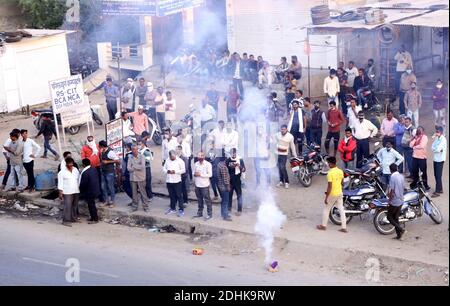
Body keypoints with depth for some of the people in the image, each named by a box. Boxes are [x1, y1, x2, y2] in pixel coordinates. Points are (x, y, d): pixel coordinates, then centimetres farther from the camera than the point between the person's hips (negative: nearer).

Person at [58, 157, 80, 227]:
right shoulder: (62, 172, -6)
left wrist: (79, 188, 14)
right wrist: (60, 192, -11)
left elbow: (78, 180, 17)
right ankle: (65, 220, -8)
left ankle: (74, 218, 24)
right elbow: (60, 183, -7)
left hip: (76, 191, 6)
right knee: (67, 206, -10)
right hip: (67, 192, -6)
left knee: (75, 206, 11)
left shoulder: (76, 170, 11)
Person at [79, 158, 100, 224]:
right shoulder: (94, 169, 2)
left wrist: (81, 191, -3)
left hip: (89, 192, -9)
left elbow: (83, 184, -19)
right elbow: (97, 179, 12)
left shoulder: (85, 173, -24)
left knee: (91, 205, 3)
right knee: (92, 204, 20)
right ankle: (93, 217, 29)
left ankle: (95, 219, 10)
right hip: (95, 190, 9)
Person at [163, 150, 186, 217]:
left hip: (177, 181, -5)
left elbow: (183, 170, -7)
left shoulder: (180, 161, -5)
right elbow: (164, 168, 12)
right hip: (169, 181, 5)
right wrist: (167, 171, -10)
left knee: (179, 196, -3)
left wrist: (175, 171, -19)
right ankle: (172, 208, 26)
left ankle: (181, 210, 0)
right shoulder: (167, 161, 10)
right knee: (172, 196, 14)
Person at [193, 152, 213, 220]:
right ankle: (200, 213, 24)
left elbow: (210, 174, -13)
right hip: (197, 185, 5)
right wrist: (194, 174, -6)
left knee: (207, 200, -1)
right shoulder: (196, 164, 8)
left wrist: (200, 174, -18)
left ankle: (209, 214, 5)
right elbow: (194, 172, 17)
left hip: (204, 185, -5)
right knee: (199, 200, 14)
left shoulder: (208, 164, -9)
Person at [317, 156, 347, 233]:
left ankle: (323, 225, 22)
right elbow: (342, 183, 11)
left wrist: (326, 197, -15)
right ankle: (344, 227, 11)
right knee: (341, 210, 10)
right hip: (340, 193, 6)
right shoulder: (340, 171, 0)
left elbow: (329, 186, -22)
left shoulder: (330, 173, -21)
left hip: (332, 194, -6)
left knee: (326, 209, 11)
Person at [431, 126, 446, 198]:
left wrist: (434, 149, -4)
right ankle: (440, 189, 24)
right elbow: (432, 147, 3)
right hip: (435, 159, 8)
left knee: (438, 176, -5)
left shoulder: (443, 139, -14)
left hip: (440, 159, -8)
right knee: (436, 175, 12)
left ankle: (437, 191, -2)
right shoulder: (436, 138, 9)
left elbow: (438, 149, -22)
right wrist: (437, 149, -13)